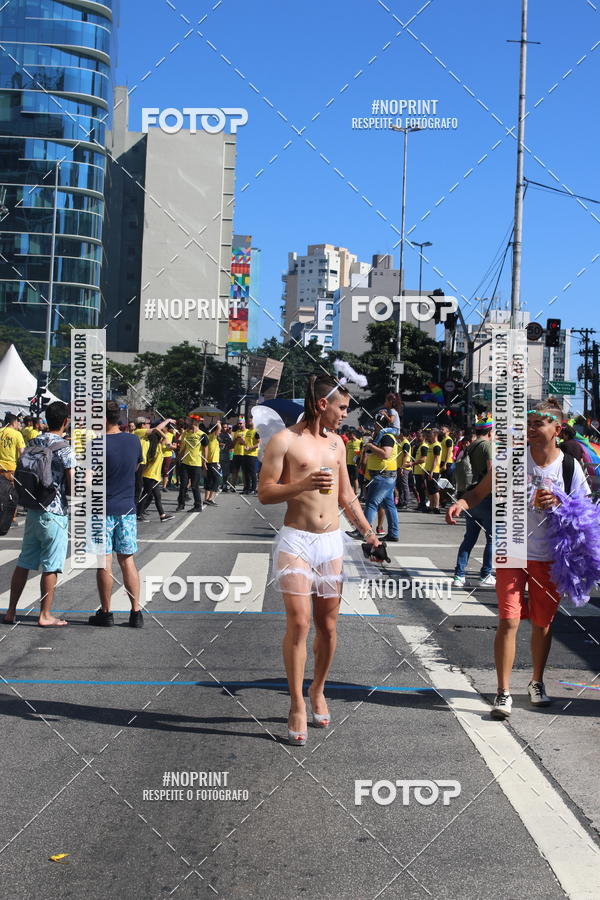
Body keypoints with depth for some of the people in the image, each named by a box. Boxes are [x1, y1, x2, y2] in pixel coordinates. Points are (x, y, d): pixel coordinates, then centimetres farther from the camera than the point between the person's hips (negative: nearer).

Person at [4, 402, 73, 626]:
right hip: (54, 513, -7)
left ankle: (11, 611, 17)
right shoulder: (64, 449, -14)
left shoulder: (33, 443, 6)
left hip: (33, 511, 7)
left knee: (24, 563, 13)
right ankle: (45, 615, 8)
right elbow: (72, 488, -15)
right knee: (50, 566, 2)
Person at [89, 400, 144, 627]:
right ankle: (136, 612, 9)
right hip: (127, 507, 5)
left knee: (104, 563, 2)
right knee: (127, 561, 10)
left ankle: (105, 612, 10)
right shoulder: (134, 441, 2)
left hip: (103, 509, -5)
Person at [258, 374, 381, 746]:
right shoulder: (285, 440, -5)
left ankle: (318, 691, 28)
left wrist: (368, 531, 11)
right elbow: (265, 493, -8)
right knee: (298, 622, -12)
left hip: (331, 541, 6)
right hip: (296, 540, -5)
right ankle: (297, 706, -3)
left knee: (327, 625, 8)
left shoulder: (336, 443, 14)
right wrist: (304, 484, -22)